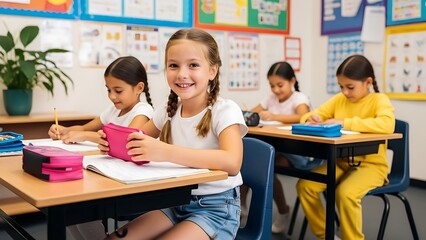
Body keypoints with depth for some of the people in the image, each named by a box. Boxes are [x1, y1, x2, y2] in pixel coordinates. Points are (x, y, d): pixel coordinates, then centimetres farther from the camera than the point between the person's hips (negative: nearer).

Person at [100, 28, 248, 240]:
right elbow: (137, 142, 17)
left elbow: (232, 163, -32)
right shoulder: (168, 112, 3)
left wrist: (165, 152, -40)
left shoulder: (225, 110, -15)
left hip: (216, 208, -5)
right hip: (176, 203, 5)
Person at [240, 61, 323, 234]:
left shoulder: (299, 98, -7)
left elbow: (303, 118, -27)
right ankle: (241, 205, -2)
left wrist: (274, 116, -38)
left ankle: (283, 212, -6)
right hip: (273, 147, 6)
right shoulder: (271, 98, 12)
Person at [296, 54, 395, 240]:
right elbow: (308, 116, 12)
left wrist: (345, 123, -32)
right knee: (305, 185, -13)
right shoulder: (339, 99, 7)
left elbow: (387, 125, -31)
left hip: (370, 165, -6)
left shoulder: (379, 100, -9)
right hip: (340, 162, 6)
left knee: (346, 193, -33)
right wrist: (312, 118, -14)